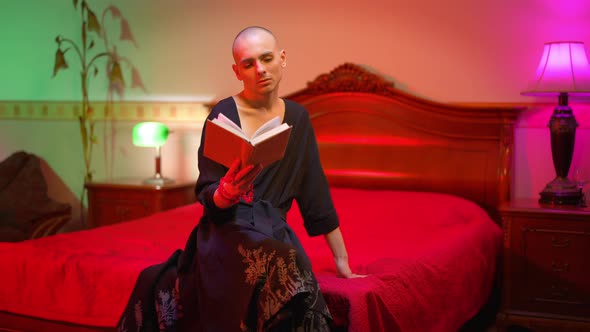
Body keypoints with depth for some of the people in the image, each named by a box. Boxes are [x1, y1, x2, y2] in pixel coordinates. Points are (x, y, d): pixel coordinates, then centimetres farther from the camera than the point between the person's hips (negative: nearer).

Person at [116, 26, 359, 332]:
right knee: (282, 262, -38)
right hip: (227, 234, -4)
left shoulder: (297, 118, 11)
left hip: (275, 235, 4)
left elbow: (316, 195, 14)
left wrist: (342, 261, 14)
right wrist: (227, 192, -29)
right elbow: (207, 195, -5)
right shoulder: (224, 115, -2)